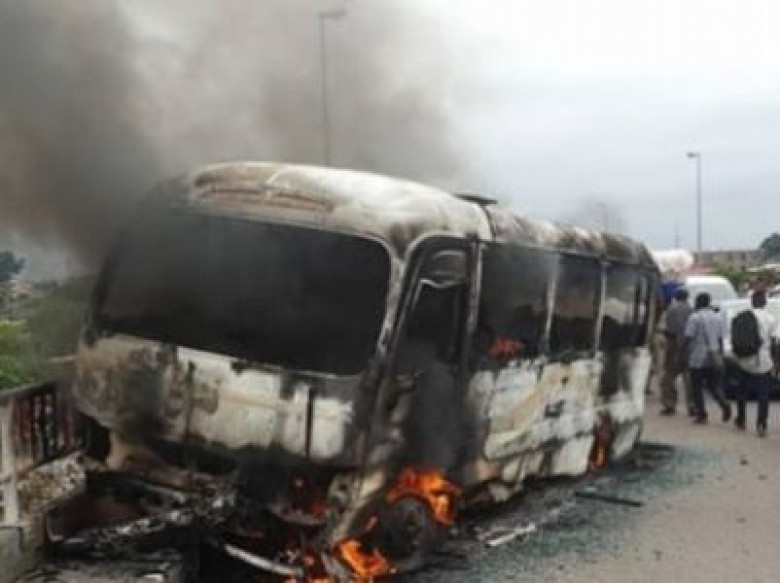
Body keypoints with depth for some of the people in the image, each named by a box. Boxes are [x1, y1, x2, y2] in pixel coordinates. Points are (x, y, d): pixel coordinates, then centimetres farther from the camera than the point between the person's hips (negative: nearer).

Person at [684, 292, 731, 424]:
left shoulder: (695, 317, -8)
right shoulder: (718, 318, 11)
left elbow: (688, 338, -12)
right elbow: (720, 339, 14)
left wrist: (686, 354, -2)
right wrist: (720, 356, 18)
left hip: (698, 358, -6)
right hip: (714, 358, 6)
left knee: (697, 388, 4)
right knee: (714, 386, 13)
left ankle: (701, 414, 3)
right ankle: (725, 404, -10)